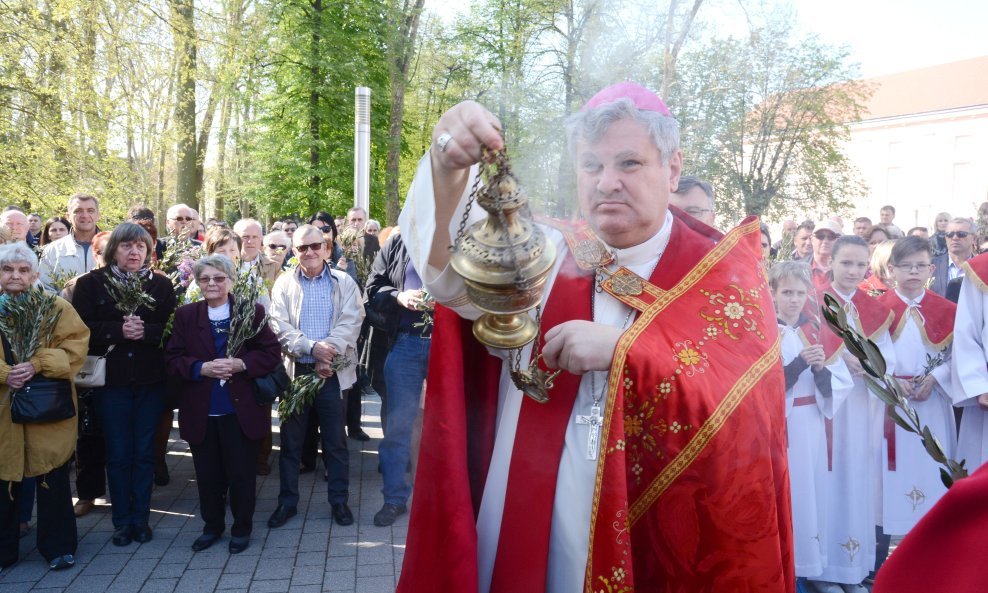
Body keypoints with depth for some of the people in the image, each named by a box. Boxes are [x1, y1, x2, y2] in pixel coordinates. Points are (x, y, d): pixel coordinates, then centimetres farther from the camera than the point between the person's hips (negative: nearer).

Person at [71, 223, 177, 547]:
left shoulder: (161, 284, 3)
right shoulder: (91, 283, 1)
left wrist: (145, 331, -19)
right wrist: (118, 330, -20)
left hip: (150, 380, 1)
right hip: (111, 379, -1)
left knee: (144, 451, 9)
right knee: (118, 453, 6)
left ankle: (141, 518, 22)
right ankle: (122, 520, 20)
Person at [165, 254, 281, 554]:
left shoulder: (252, 311, -1)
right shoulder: (185, 315, 5)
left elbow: (272, 352, -3)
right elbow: (173, 358, 2)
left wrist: (240, 364, -18)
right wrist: (202, 368, -16)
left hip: (241, 410, -2)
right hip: (200, 411, 2)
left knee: (241, 473, 7)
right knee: (207, 474, 12)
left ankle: (242, 528, 24)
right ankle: (212, 525, 31)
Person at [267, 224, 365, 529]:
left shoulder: (344, 282, 3)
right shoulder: (284, 283, 6)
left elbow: (350, 323, -6)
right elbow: (279, 326, -4)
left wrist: (328, 354, -20)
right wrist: (312, 348, -19)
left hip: (333, 371, -1)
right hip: (295, 370, 1)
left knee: (335, 440, 7)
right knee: (290, 440, 9)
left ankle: (339, 500, 20)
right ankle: (287, 501, 22)